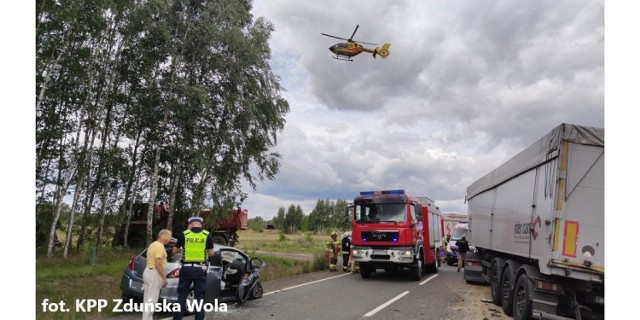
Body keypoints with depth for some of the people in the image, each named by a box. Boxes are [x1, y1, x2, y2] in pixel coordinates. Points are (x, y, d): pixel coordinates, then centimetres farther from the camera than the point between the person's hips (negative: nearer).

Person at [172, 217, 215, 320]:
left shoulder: (183, 234, -1)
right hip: (200, 269, 0)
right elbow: (211, 253, 4)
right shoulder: (207, 235, -2)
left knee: (182, 296, 10)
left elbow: (174, 251, 11)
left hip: (186, 268, 0)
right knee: (199, 297, 8)